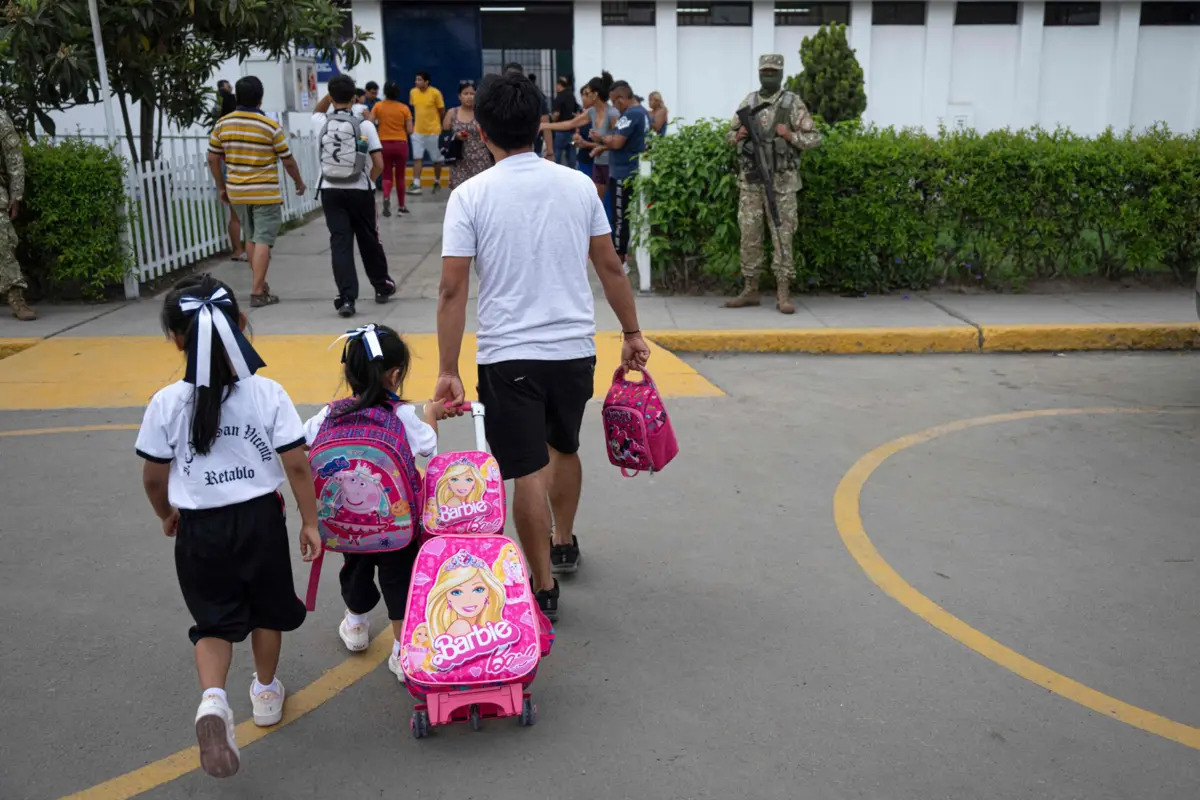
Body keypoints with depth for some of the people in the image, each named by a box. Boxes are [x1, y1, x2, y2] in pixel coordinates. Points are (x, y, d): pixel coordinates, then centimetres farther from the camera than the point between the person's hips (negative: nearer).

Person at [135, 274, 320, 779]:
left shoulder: (166, 404, -12)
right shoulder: (267, 393, -13)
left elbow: (153, 477, -2)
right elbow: (297, 466, -12)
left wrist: (167, 514, 19)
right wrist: (309, 522, 1)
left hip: (199, 527, 0)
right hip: (260, 517, 1)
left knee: (214, 620, 14)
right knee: (267, 610, 22)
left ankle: (212, 698, -10)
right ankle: (267, 693, 39)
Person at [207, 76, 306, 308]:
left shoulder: (222, 124, 2)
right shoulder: (270, 126, -11)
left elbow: (213, 159, 6)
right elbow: (288, 161, -5)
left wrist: (222, 187, 18)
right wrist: (299, 183, 12)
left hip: (237, 192, 5)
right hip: (265, 193, -5)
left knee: (251, 238, 19)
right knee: (263, 240, -3)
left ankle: (261, 284, 28)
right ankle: (257, 292, -6)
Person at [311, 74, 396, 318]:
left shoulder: (322, 123, -1)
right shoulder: (364, 125, -6)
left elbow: (318, 111, 27)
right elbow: (379, 164, -6)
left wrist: (331, 94, 13)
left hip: (331, 191, 1)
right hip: (359, 190, 0)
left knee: (340, 243, -3)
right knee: (369, 239, 15)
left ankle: (346, 298, -10)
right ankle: (382, 285, 31)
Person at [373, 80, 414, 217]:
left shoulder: (378, 106, -2)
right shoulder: (404, 108, -3)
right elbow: (410, 131, -5)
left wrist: (379, 127, 12)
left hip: (384, 144, 0)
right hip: (401, 144, 0)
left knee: (387, 175, 8)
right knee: (400, 176, 13)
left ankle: (386, 197, -20)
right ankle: (401, 206, 19)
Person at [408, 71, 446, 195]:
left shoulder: (435, 93, -13)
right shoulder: (413, 92, 0)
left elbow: (442, 111, -2)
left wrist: (435, 123, 8)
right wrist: (416, 122, 15)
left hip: (433, 131, -3)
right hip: (417, 131, 3)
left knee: (437, 159, 9)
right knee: (417, 158, -3)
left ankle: (437, 182, 27)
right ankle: (416, 185, -4)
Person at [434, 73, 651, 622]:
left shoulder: (471, 195, -8)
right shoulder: (578, 185, 2)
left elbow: (452, 291, -11)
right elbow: (610, 268, 6)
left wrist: (447, 371, -6)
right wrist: (632, 334, 17)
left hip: (508, 355, -4)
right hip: (575, 349, 4)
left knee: (528, 472, 5)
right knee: (564, 448, 25)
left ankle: (543, 588, 16)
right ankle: (564, 542, 44)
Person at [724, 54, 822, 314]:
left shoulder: (793, 103, -1)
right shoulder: (748, 102, 10)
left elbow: (814, 137, -1)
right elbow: (729, 135, 17)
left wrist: (790, 135, -18)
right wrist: (739, 135, -5)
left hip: (781, 181, -4)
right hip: (750, 179, 4)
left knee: (782, 235, -2)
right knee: (749, 234, 6)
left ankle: (783, 293, 2)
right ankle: (750, 290, 15)